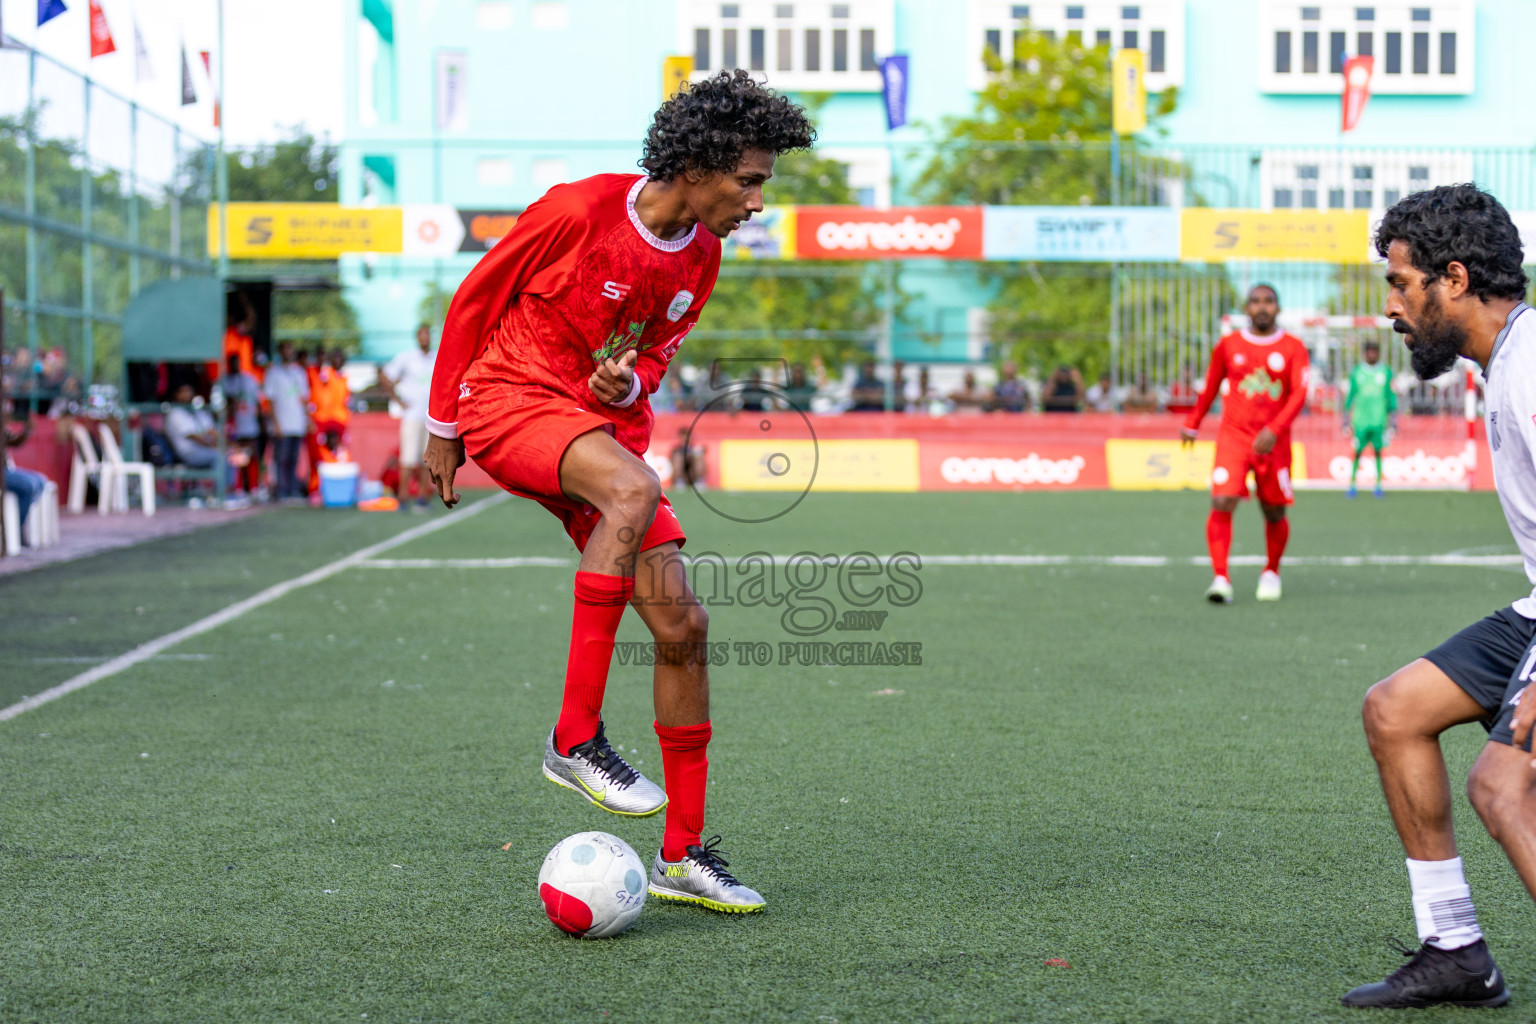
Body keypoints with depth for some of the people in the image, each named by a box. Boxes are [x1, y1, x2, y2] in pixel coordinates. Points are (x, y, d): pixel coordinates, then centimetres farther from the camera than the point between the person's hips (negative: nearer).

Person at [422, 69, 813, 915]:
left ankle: (682, 855, 8)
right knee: (635, 489, -38)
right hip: (510, 396, -7)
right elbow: (473, 300, -5)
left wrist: (628, 382, -10)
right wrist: (442, 426, 1)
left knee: (681, 627, -3)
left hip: (605, 420, 7)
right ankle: (575, 739, -31)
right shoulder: (579, 209, -16)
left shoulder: (700, 258, 3)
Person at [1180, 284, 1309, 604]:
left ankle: (1271, 572, 30)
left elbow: (1299, 394, -8)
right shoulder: (1228, 346, 5)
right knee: (1222, 503, -17)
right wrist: (1192, 425, 22)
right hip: (1233, 437, 0)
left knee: (1275, 514, 6)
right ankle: (1220, 578, -18)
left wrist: (1273, 430, -21)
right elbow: (1211, 388, 18)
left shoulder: (1293, 348, 1)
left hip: (1274, 442, 0)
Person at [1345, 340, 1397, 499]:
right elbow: (1351, 395, 10)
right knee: (1358, 452, -1)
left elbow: (1391, 396, 10)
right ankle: (1352, 484, 6)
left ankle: (1378, 485, 5)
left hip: (1379, 419, 0)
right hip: (1361, 419, 0)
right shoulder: (1357, 372, 6)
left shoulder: (1386, 372, 6)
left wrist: (1392, 417, 5)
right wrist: (1347, 416, 6)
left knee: (1378, 451, 0)